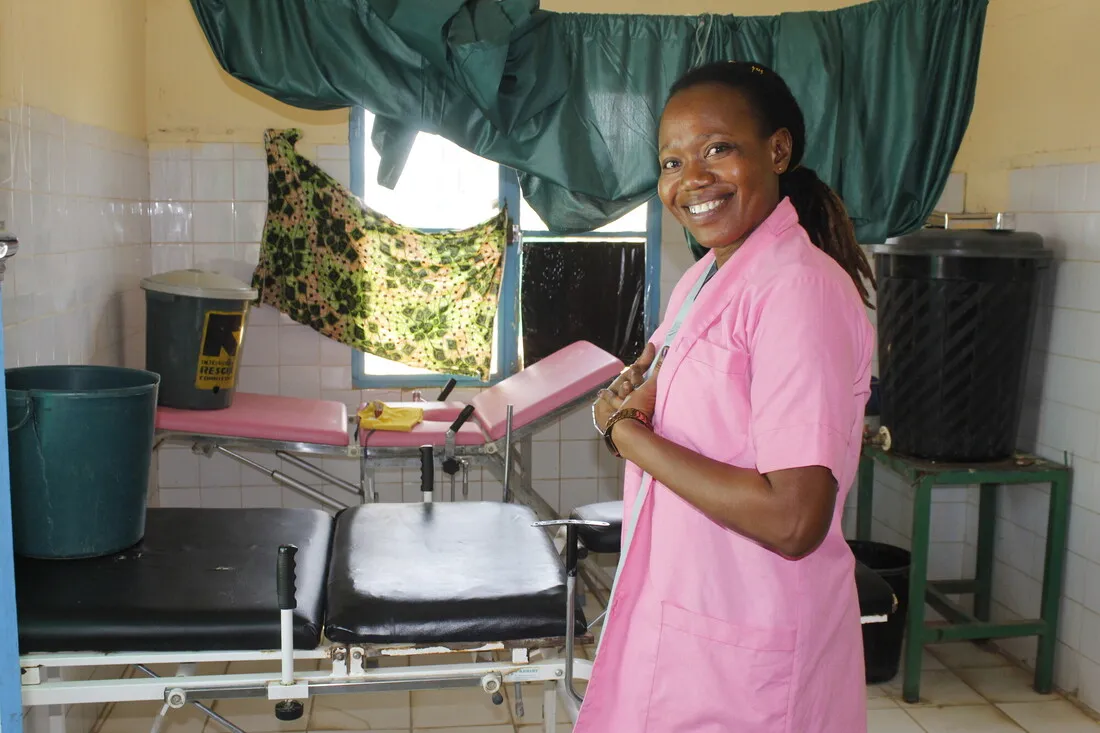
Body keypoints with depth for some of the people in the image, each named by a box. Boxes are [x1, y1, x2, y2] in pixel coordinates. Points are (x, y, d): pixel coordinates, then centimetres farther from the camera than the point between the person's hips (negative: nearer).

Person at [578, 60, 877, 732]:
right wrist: (638, 389, -3)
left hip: (750, 648, -8)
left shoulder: (801, 288, -22)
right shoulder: (705, 278, 6)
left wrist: (627, 433, -19)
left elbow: (793, 521, -28)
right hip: (676, 613, 8)